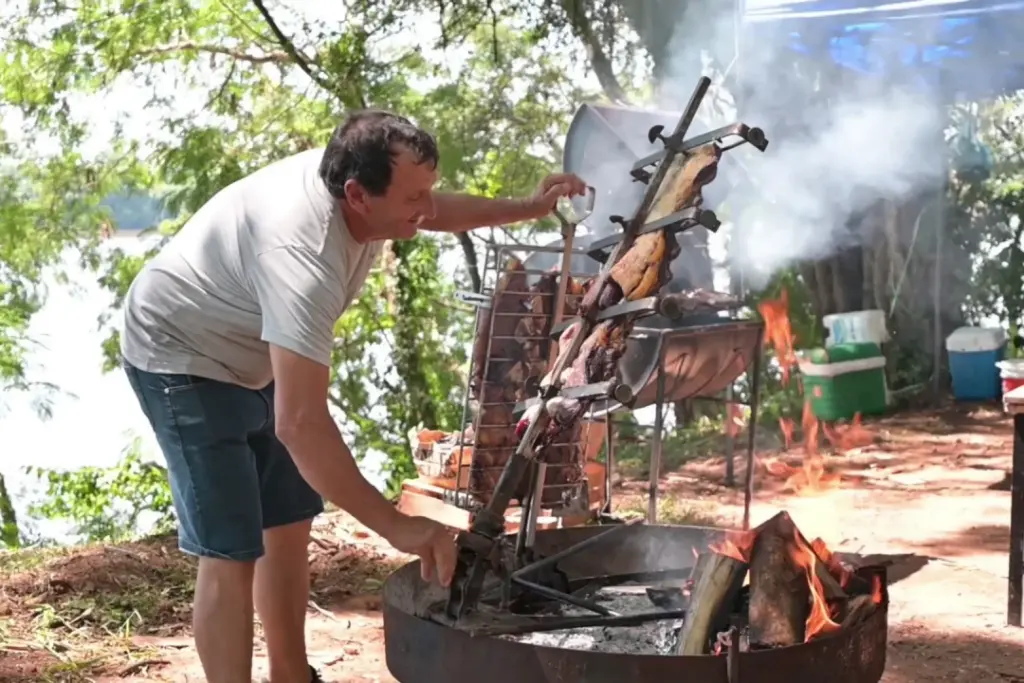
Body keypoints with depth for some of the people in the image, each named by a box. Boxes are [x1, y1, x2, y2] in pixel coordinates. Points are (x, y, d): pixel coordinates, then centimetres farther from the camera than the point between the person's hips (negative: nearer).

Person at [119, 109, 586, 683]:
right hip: (184, 362, -9)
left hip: (252, 359, 9)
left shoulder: (357, 176, -14)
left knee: (289, 525, 13)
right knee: (232, 552, -14)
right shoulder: (304, 257, -41)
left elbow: (434, 210, 13)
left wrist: (529, 208, 1)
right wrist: (396, 525, -47)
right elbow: (300, 424, -47)